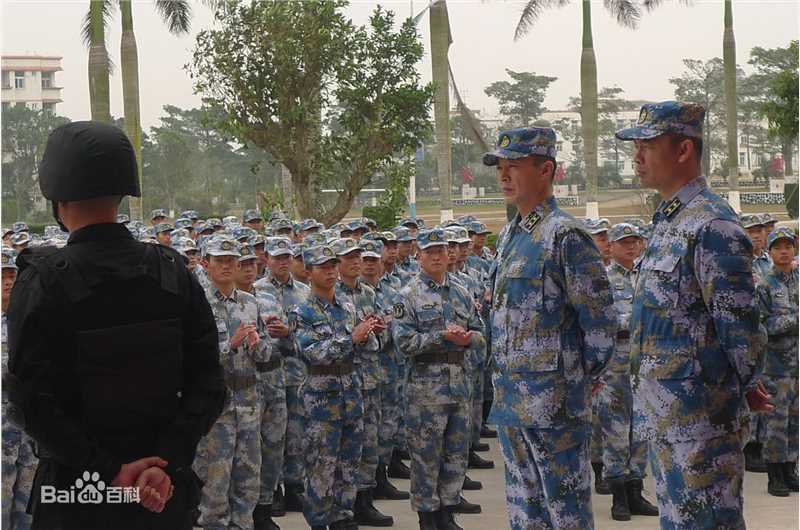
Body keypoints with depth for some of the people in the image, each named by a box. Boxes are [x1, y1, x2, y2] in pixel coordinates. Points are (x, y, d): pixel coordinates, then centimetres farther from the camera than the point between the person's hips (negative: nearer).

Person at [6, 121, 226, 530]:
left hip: (76, 495, -3)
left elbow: (29, 402, -16)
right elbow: (208, 384, -6)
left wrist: (110, 470, -15)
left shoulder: (40, 284, -13)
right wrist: (167, 463, -11)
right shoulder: (174, 273, -3)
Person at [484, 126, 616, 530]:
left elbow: (601, 323, -14)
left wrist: (579, 379, -7)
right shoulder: (509, 235, 13)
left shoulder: (565, 236, -14)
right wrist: (504, 384, 17)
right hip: (510, 399, 9)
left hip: (553, 402, -9)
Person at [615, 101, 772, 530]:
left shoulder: (712, 226, -18)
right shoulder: (666, 222, 13)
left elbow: (739, 325, -18)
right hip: (663, 413, 10)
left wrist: (746, 388, -8)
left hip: (700, 414, -10)